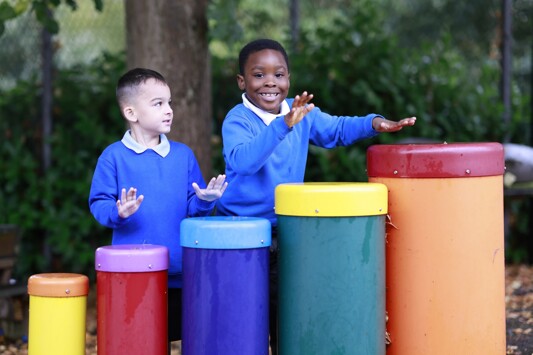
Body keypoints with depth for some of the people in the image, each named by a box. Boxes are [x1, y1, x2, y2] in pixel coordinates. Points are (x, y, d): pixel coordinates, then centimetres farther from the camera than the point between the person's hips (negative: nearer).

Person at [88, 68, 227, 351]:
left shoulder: (183, 155, 8)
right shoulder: (114, 157, -2)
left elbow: (192, 208, 7)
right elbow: (98, 203, -5)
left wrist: (203, 200, -14)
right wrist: (118, 212, -25)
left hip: (178, 274, 3)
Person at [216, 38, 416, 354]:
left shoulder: (302, 113, 2)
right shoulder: (237, 121, -16)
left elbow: (337, 129, 13)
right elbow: (243, 160, -34)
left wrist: (374, 123, -5)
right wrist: (283, 125, -45)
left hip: (285, 232, 5)